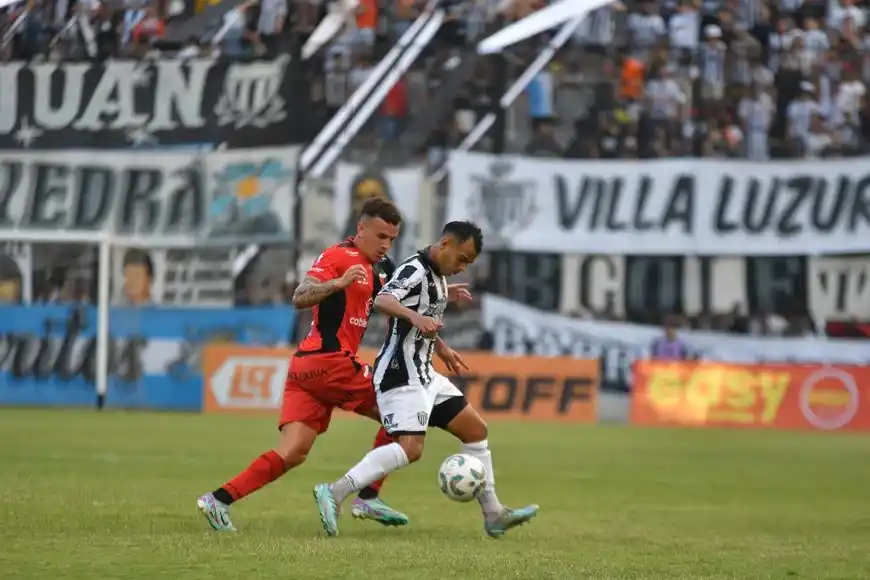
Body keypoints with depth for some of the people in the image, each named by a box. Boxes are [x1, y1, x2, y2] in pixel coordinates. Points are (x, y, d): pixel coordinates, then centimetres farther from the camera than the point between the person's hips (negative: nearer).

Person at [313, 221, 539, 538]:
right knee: (411, 446, -24)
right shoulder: (414, 270, -15)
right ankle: (335, 494, -26)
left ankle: (493, 515, 17)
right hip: (401, 375, -10)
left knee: (475, 429, 12)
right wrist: (416, 318, -53)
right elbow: (382, 301, -36)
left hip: (423, 374, 10)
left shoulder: (438, 275, 14)